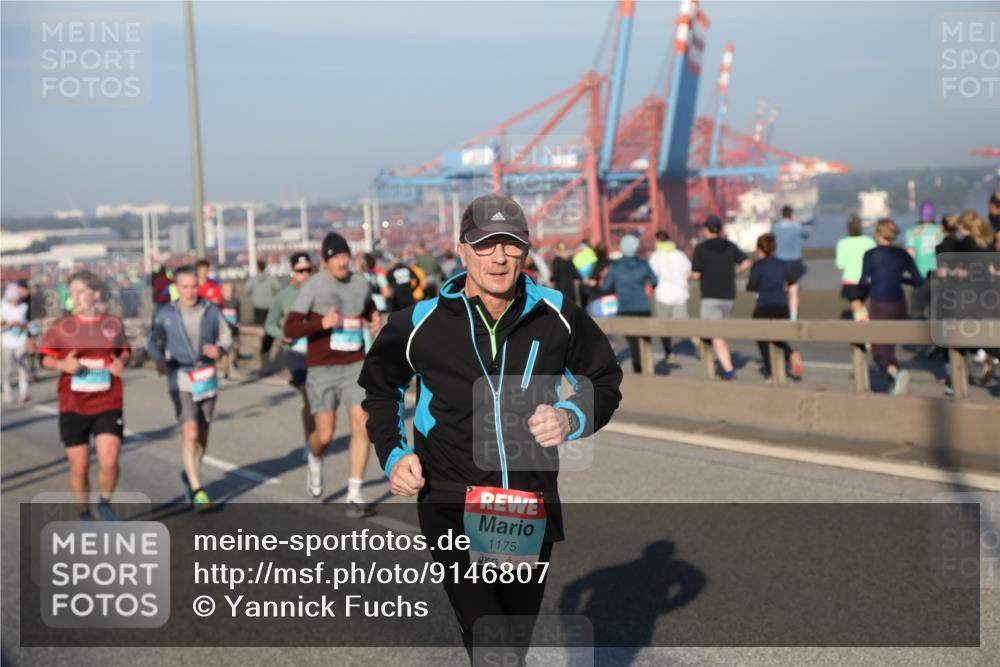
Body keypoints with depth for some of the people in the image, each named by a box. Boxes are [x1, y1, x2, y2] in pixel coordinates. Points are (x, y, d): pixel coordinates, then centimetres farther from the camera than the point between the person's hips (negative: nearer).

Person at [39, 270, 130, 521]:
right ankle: (84, 514, 28)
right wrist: (61, 365, -16)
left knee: (109, 462, -14)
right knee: (79, 467, 5)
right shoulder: (61, 326, -1)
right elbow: (45, 358, 5)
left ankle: (105, 502, 16)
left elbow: (125, 351, 16)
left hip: (108, 406, 0)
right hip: (72, 407, 0)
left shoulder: (114, 324, 1)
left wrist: (121, 363, -6)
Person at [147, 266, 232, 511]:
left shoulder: (211, 311, 0)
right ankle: (197, 490, -12)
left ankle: (189, 473, 39)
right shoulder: (165, 314, -3)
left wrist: (219, 349, -11)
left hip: (207, 378, 3)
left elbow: (226, 336, 10)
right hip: (180, 380, -3)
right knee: (190, 432, -16)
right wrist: (159, 359, -10)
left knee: (202, 435, 13)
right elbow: (152, 341, 9)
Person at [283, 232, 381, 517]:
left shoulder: (360, 282, 3)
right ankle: (315, 462, 39)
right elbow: (290, 330, -14)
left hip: (355, 366, 3)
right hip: (322, 369, -3)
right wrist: (322, 323, -31)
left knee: (362, 428, -10)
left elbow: (370, 308, 26)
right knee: (324, 435, 1)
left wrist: (376, 320, 1)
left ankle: (354, 498, -3)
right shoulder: (312, 286, -10)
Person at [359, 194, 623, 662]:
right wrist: (392, 454, 1)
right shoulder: (420, 324, -6)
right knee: (490, 644, -17)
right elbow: (381, 389, 14)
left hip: (533, 507, 3)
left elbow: (605, 382, 11)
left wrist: (572, 417, -9)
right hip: (453, 509, -2)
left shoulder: (557, 317, -4)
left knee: (515, 644, 19)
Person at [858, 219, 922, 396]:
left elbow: (864, 281, -16)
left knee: (879, 351, -2)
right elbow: (918, 280, 2)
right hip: (899, 305, 5)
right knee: (890, 347, 21)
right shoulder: (902, 254, 2)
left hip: (880, 306, -5)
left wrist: (864, 281, 7)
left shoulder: (871, 255, -9)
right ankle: (896, 383, 20)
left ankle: (897, 373, -29)